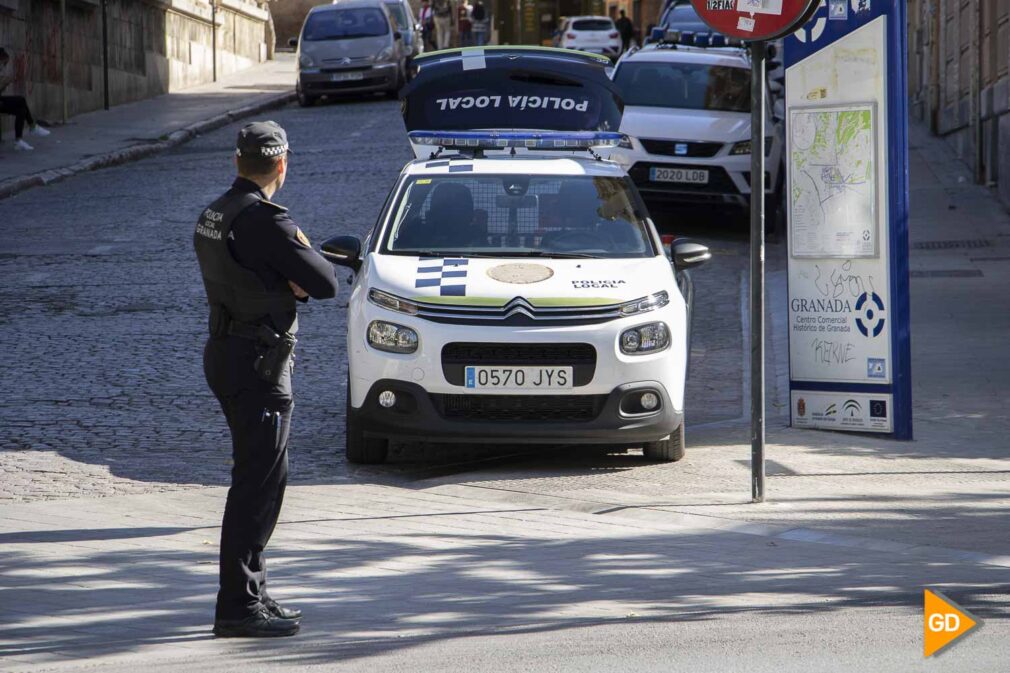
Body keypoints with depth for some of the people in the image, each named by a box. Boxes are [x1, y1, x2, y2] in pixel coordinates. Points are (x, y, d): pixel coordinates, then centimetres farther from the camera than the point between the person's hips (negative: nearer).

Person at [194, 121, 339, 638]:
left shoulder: (213, 215, 10)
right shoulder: (263, 221, -19)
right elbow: (326, 283, -17)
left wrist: (291, 281, -4)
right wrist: (305, 252, 2)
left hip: (226, 355, 10)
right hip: (257, 364, -10)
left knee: (256, 478, 18)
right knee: (259, 481, -7)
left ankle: (252, 591, 25)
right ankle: (238, 607, -7)